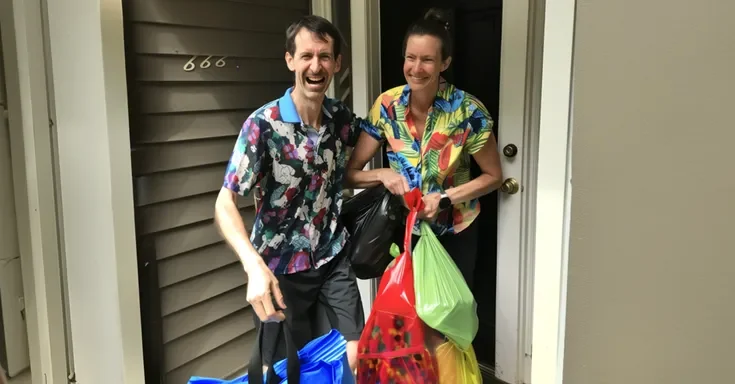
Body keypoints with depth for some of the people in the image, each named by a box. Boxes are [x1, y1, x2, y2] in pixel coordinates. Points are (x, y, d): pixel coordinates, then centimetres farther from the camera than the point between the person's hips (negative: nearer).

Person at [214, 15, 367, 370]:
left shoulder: (341, 117, -2)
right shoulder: (264, 124, -19)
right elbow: (224, 203, -22)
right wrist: (254, 266, -36)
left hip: (332, 261, 4)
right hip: (280, 269, -4)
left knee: (356, 359, 4)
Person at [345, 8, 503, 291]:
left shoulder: (467, 110, -21)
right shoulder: (386, 106, -14)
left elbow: (493, 176, -10)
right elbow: (350, 173, -9)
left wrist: (444, 198, -23)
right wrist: (383, 174, -28)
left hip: (454, 232, -1)